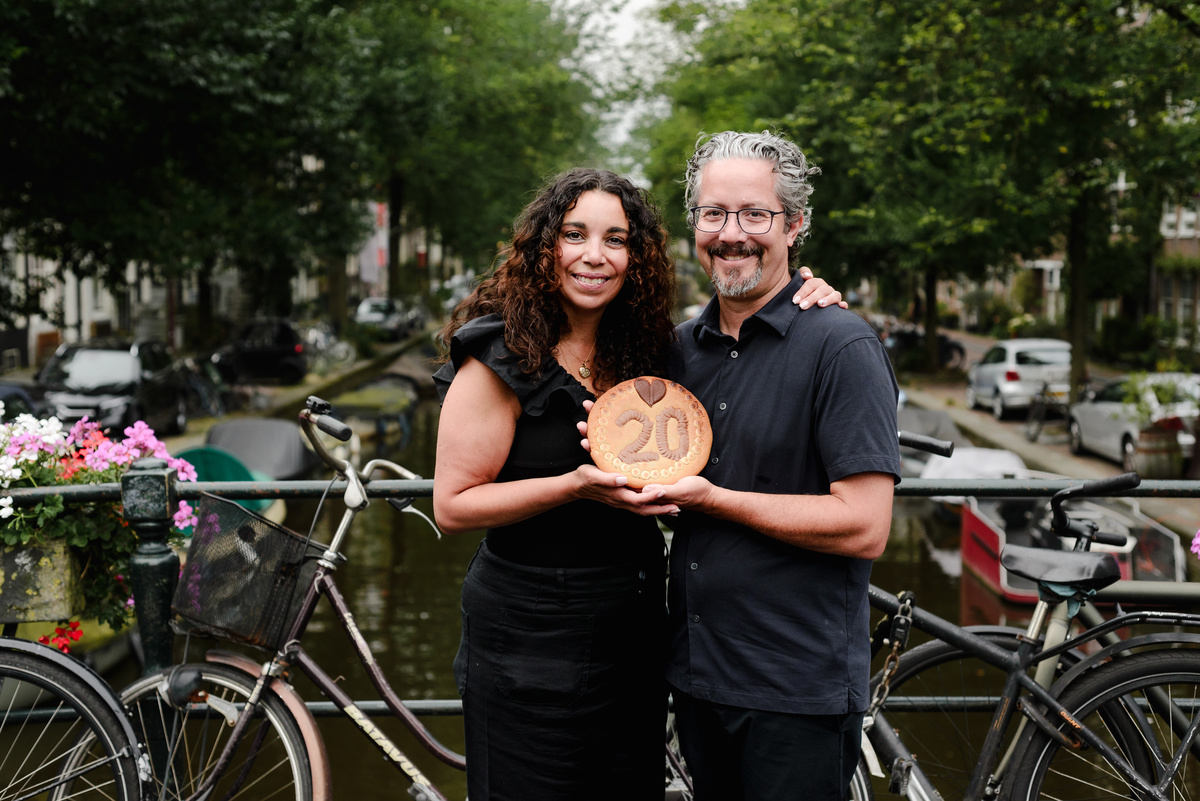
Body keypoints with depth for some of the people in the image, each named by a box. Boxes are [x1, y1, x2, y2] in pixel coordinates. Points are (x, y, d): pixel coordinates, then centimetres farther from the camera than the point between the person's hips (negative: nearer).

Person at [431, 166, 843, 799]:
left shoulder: (647, 350, 5)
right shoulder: (501, 357, -13)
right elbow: (453, 505, -14)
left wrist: (804, 304, -3)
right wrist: (576, 485, -26)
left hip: (635, 637, 6)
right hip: (529, 645, -6)